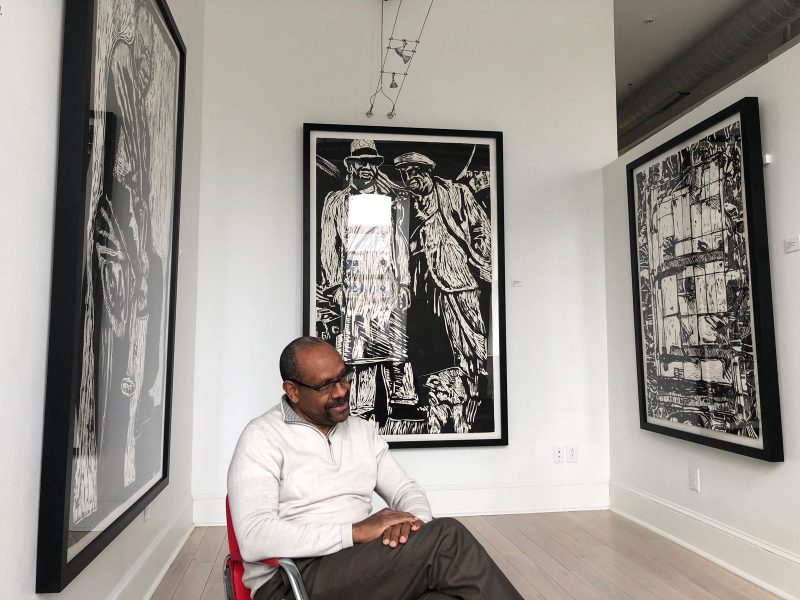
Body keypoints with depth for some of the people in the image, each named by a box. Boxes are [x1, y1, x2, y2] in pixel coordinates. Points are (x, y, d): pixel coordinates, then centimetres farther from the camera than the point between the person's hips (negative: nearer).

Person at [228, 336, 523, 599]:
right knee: (447, 539, -24)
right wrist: (356, 531, -21)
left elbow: (407, 490, 16)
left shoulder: (362, 430, 14)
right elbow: (253, 538, -17)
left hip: (364, 566, 6)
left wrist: (413, 519, -10)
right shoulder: (263, 437, -5)